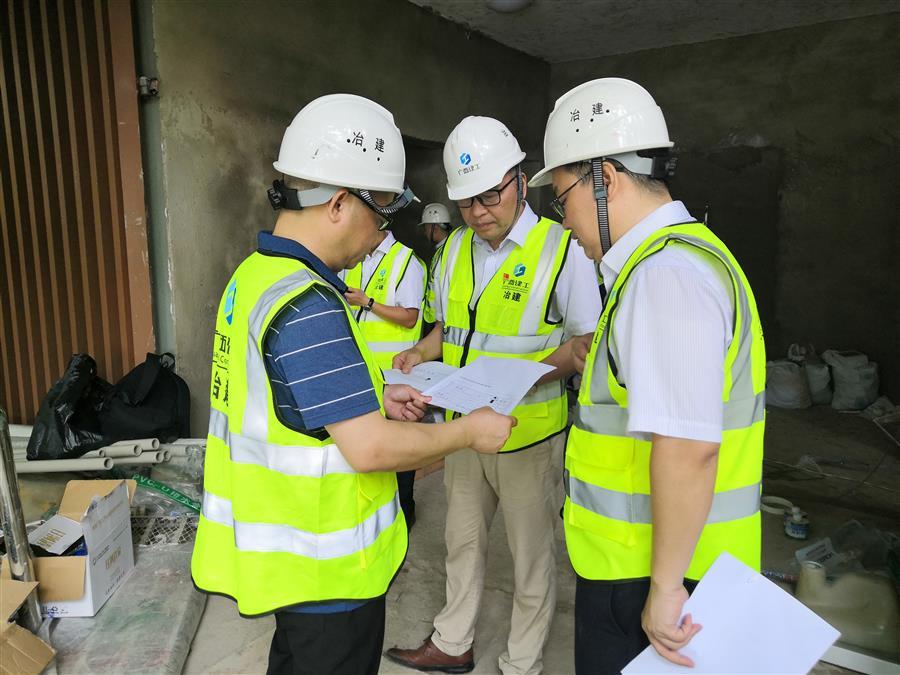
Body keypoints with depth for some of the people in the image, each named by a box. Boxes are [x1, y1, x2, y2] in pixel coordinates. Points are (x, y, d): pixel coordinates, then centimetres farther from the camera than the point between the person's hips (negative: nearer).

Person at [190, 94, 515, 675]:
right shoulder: (307, 306, -28)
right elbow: (370, 449, -28)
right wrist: (469, 432, -14)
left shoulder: (256, 275, 2)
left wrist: (373, 399, 6)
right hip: (326, 564, -9)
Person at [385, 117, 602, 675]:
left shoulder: (562, 247, -13)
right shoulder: (455, 248, 5)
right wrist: (422, 351, -3)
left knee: (532, 554, 12)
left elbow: (589, 342, -12)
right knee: (463, 539, 21)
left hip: (529, 433, -6)